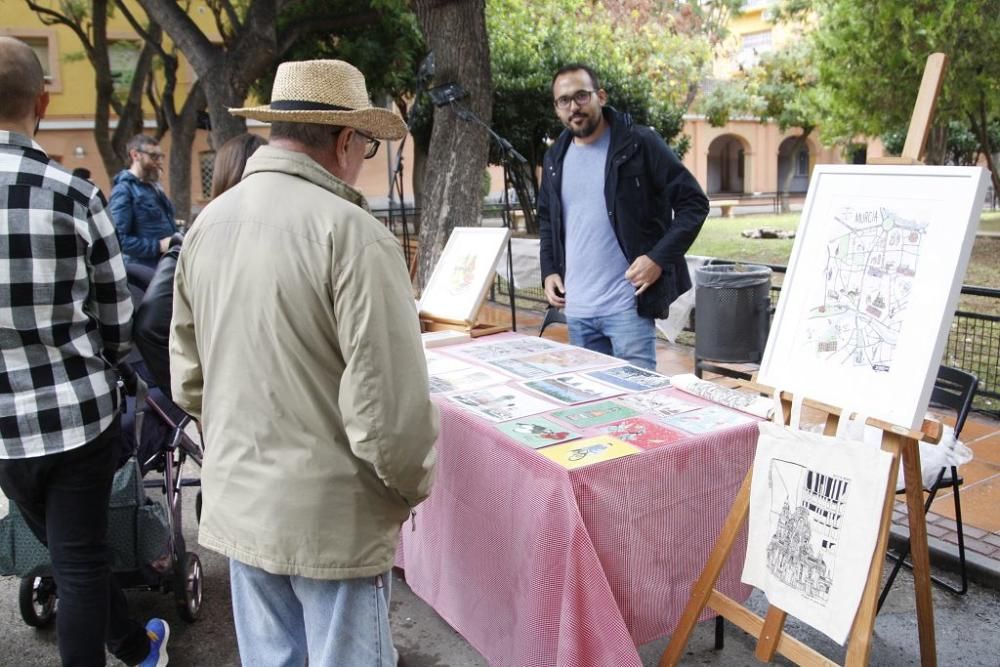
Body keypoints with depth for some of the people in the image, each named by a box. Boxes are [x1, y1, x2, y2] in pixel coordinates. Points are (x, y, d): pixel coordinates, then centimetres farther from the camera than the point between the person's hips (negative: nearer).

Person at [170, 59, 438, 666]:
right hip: (332, 516, -7)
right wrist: (414, 483, -4)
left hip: (236, 504, 7)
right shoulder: (349, 231, -20)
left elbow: (188, 377, 10)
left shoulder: (209, 223, 3)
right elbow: (389, 395, -21)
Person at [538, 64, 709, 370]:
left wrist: (659, 258, -17)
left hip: (628, 305, -6)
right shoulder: (555, 158, 11)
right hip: (575, 309, 6)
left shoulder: (640, 143, -7)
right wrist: (549, 271, 11)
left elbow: (694, 203, -7)